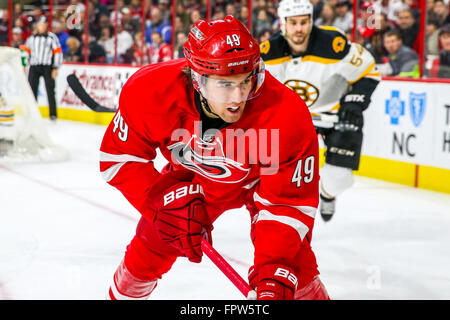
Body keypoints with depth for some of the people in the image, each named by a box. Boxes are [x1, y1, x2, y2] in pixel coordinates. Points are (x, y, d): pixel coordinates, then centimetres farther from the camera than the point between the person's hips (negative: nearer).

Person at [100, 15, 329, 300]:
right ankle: (123, 293, 33)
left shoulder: (287, 118, -39)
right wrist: (165, 201, -31)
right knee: (147, 253, 2)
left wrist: (273, 270, -42)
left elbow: (286, 202, -31)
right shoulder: (150, 91, -34)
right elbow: (119, 157, -19)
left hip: (266, 178, -2)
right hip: (193, 175, 2)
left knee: (292, 260, -16)